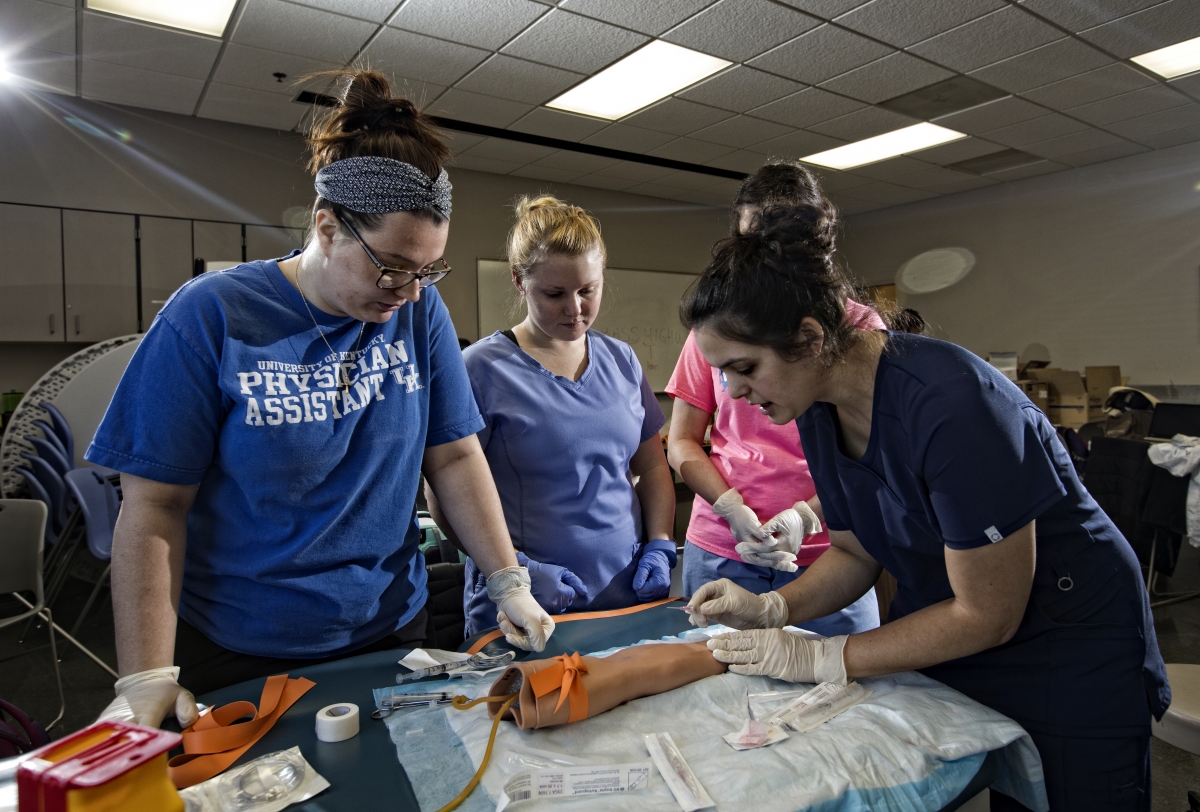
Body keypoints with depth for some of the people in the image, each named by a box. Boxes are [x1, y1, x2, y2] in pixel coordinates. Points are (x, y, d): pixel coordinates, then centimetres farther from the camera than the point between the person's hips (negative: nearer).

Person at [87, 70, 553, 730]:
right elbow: (154, 506, -12)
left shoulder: (420, 311, -5)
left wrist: (509, 582, -10)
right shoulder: (210, 317, -14)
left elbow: (455, 458, -3)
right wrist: (147, 679, -16)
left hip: (390, 630, 3)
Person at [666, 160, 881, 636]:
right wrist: (733, 509, -9)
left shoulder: (858, 326, 2)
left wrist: (806, 515, -16)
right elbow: (682, 443, 6)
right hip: (720, 550, 2)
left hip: (824, 555, -1)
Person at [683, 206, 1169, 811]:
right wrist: (771, 609, -14)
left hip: (1070, 652, -6)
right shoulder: (818, 409, -9)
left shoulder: (949, 403, -33)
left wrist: (819, 659, -22)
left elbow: (987, 615, -25)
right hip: (943, 644, 6)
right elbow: (856, 553, 2)